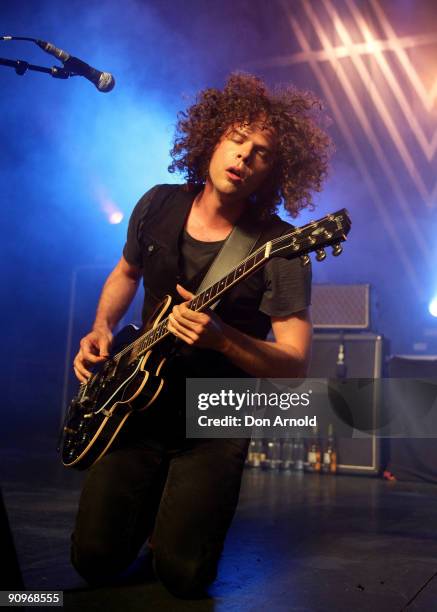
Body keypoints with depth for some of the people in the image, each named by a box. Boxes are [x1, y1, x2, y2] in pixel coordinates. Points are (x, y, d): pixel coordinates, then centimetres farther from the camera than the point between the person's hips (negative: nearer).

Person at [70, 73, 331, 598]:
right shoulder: (158, 206, -2)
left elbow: (295, 366, -17)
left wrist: (221, 338, -32)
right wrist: (102, 329, 2)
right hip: (139, 401, 4)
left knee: (184, 574, -8)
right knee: (96, 559, -1)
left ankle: (190, 498, 24)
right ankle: (155, 492, 29)